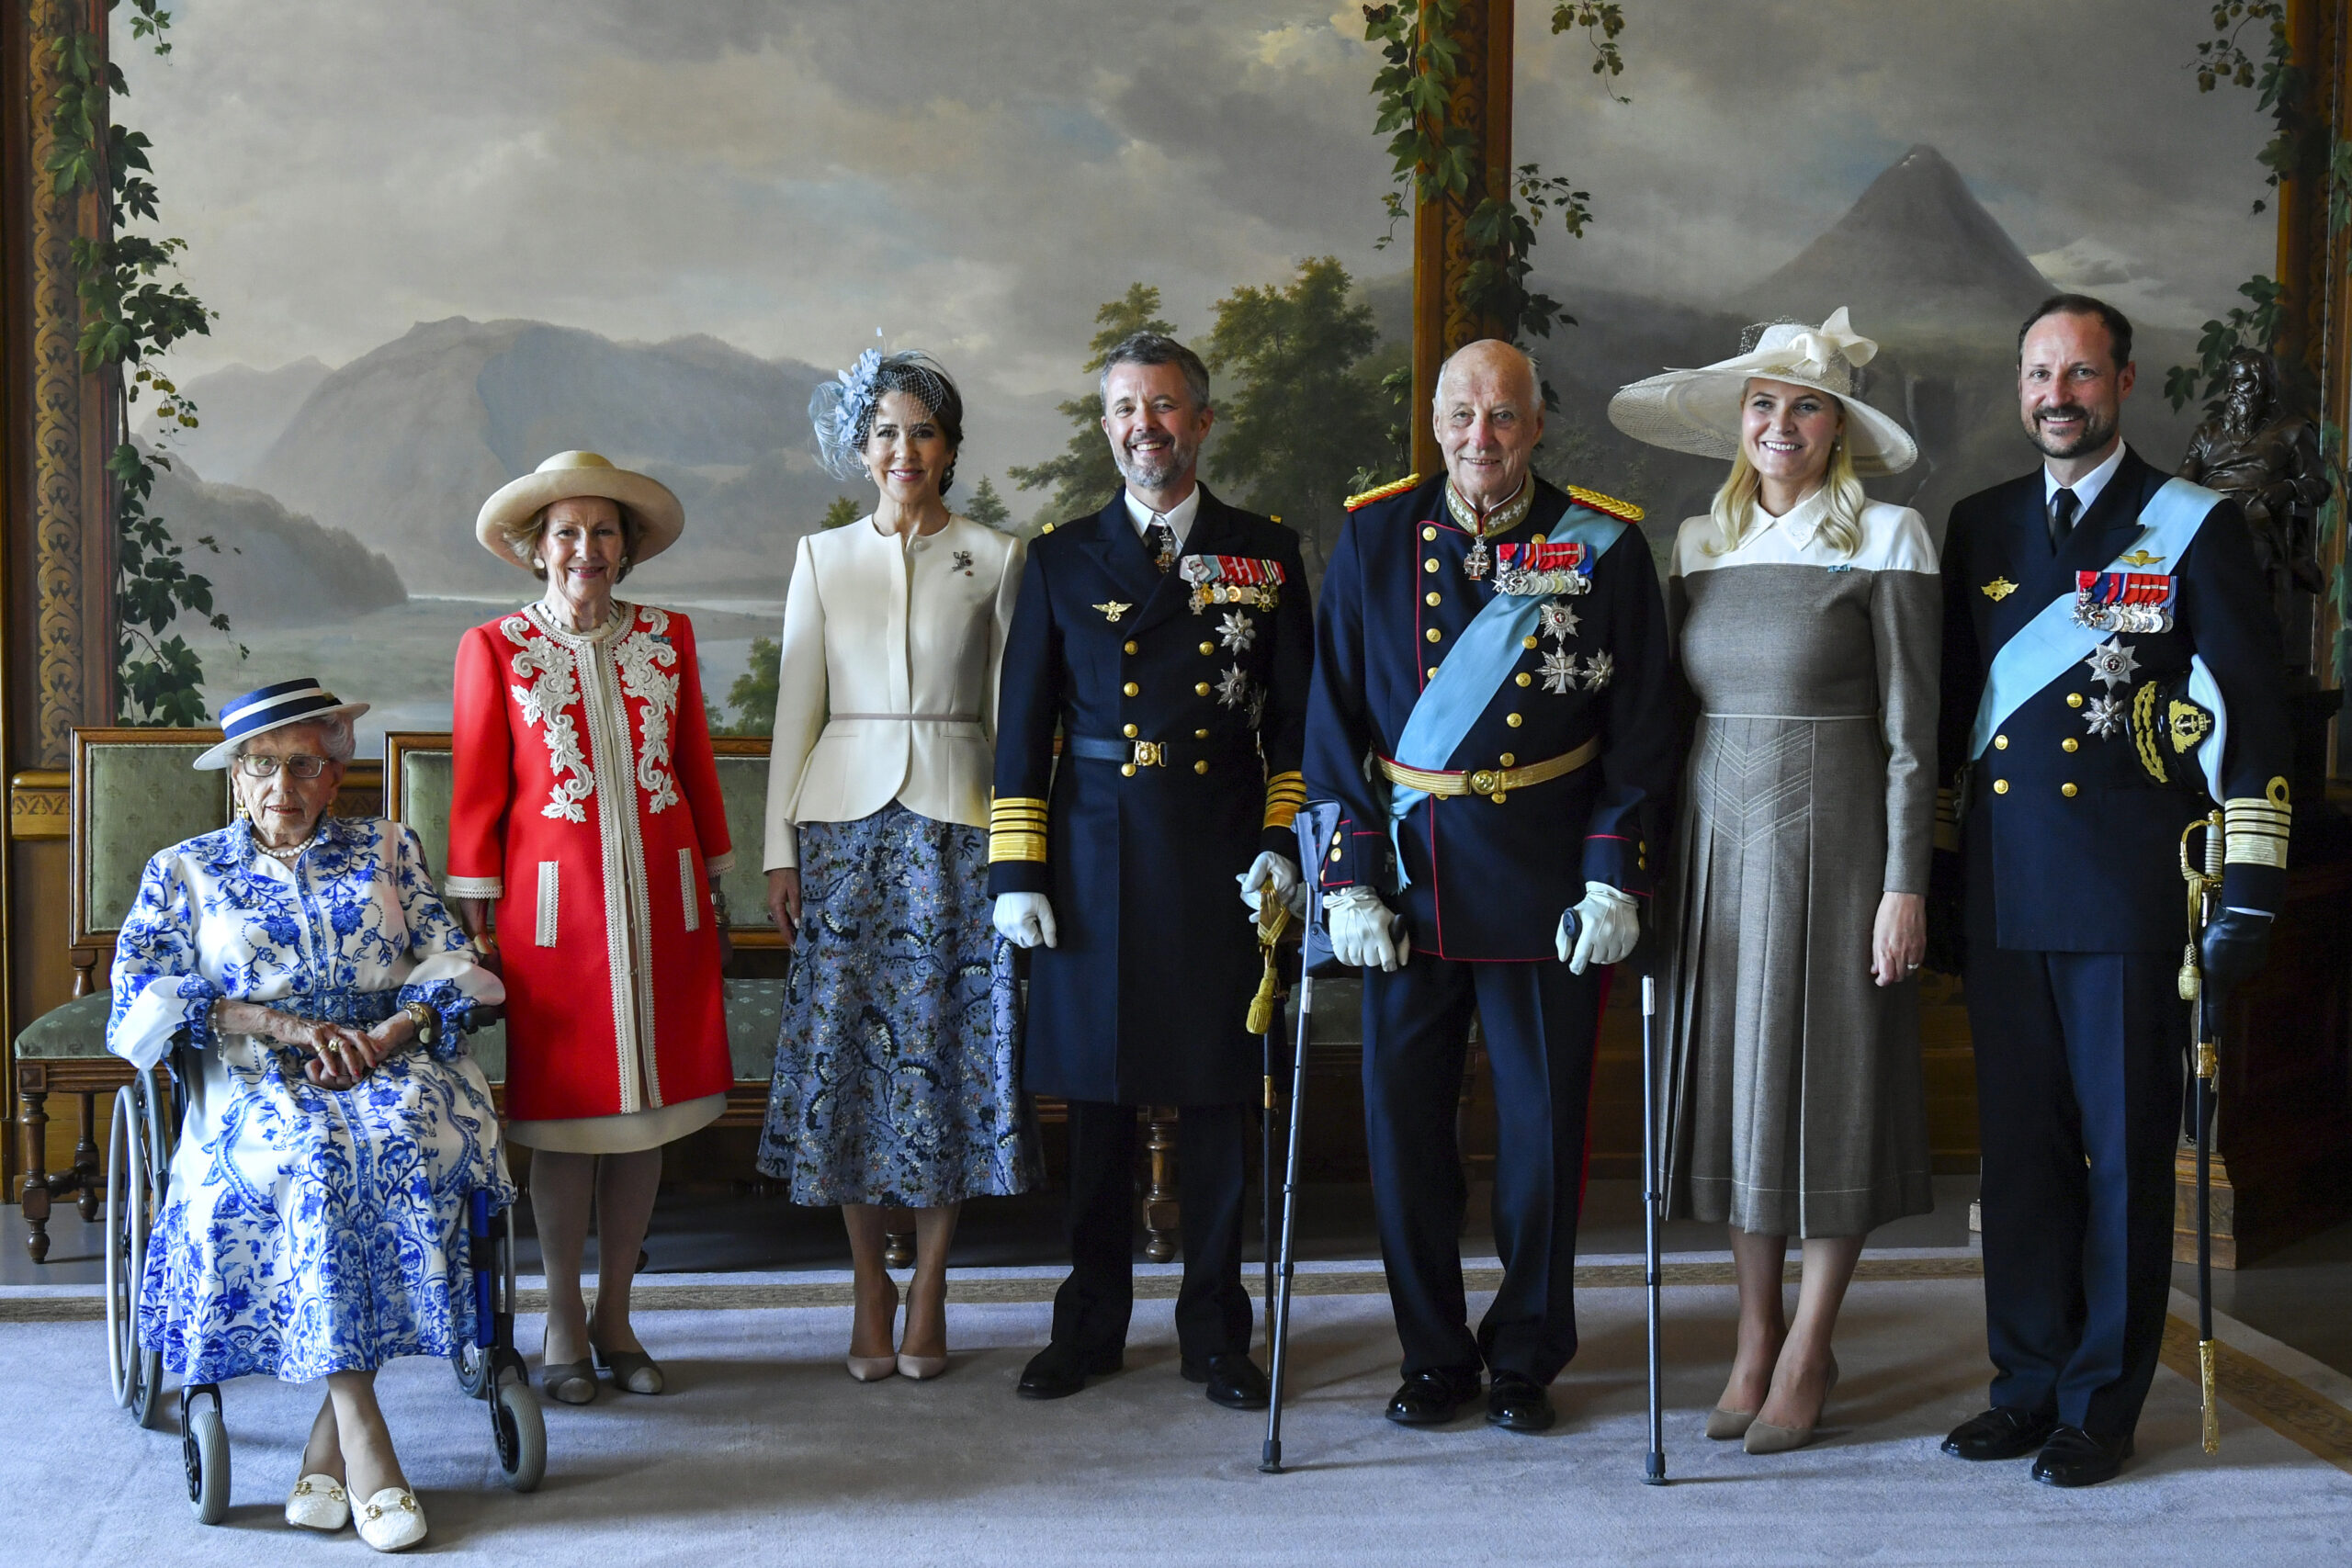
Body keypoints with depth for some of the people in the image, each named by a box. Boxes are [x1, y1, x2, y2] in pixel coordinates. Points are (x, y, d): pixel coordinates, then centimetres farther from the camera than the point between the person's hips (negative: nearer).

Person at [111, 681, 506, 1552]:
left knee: (396, 1142, -35)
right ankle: (362, 1432, -36)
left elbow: (450, 960, 10)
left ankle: (328, 1444, -31)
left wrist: (392, 1032, -11)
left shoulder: (389, 849, 21)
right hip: (255, 1086, -1)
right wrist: (280, 1024, -11)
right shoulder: (183, 870, 18)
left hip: (390, 1064, 1)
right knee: (316, 1155, -36)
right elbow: (143, 996, 3)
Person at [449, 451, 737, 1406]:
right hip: (554, 898, -3)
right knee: (566, 1111, 1)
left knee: (648, 1105, 7)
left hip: (660, 896, 3)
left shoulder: (668, 638, 9)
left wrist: (716, 888, 13)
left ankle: (616, 1317, 20)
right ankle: (564, 1327, 14)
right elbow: (476, 792, 1)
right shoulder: (493, 648, 1)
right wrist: (472, 916, -1)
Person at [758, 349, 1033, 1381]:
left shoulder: (995, 558, 5)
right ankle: (870, 1285, 15)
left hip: (955, 823, -1)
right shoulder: (822, 558, 8)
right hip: (845, 817, 1)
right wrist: (780, 850, 2)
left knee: (945, 1043, 1)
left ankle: (928, 1291, 13)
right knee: (847, 1039, 2)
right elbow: (796, 709, 7)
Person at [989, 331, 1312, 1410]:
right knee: (1097, 1100, 6)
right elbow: (1022, 725, 7)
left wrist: (1283, 841, -2)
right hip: (1094, 863, 1)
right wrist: (1016, 870, 1)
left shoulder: (1267, 554, 9)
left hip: (1225, 865, 0)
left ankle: (1215, 1333, 17)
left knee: (1218, 1101, 4)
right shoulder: (1061, 560, 9)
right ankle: (1090, 1328, 19)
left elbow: (1296, 714, 9)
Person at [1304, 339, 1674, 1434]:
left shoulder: (1605, 546, -1)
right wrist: (1350, 877, -3)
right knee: (1403, 1118, 6)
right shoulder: (1373, 536, 3)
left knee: (1543, 1125, 6)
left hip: (1547, 879, -1)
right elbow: (1335, 716, 3)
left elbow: (1638, 728, 2)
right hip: (1407, 869, 2)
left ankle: (1525, 1358, 24)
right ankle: (1434, 1355, 23)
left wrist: (1613, 877, -6)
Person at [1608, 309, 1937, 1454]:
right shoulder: (1700, 542, 10)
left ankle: (1808, 1352, 14)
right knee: (1732, 1074, 8)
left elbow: (1911, 729, -6)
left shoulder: (1885, 539, -4)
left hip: (1830, 838, -5)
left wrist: (1904, 885, -11)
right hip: (1717, 834, 5)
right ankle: (1755, 1338, 20)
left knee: (1826, 1076, 1)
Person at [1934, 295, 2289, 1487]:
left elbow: (2251, 715, -3)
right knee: (2018, 1144, 10)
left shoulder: (2192, 527, 0)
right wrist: (1933, 872, 13)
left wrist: (2250, 893, -10)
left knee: (2123, 1149, 3)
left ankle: (2102, 1405, 14)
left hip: (2128, 889, -4)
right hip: (2004, 885, 4)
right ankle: (2027, 1385, 22)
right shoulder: (1980, 527, 13)